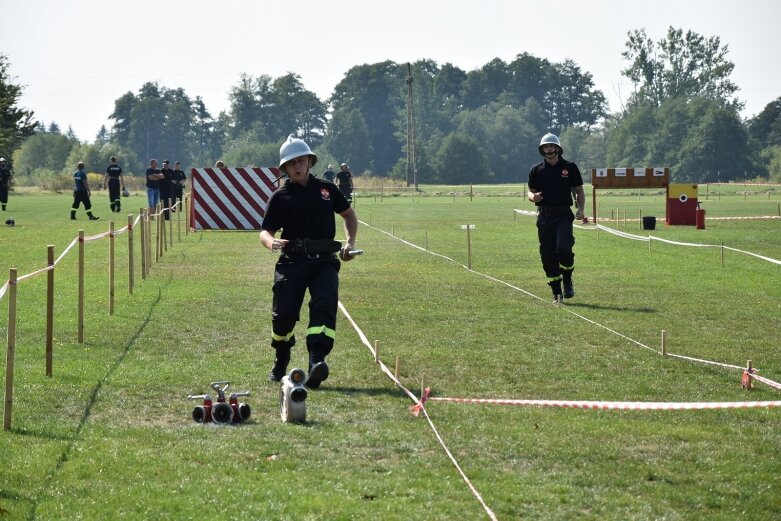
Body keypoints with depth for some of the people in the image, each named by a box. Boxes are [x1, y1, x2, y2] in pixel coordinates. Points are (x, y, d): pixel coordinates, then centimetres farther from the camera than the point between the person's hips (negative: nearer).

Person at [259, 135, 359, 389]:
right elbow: (265, 231, 8)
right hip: (292, 261, 0)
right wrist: (271, 242, -17)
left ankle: (317, 362, -34)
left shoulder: (326, 189, 15)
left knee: (324, 304, -23)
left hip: (324, 260, 0)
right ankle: (280, 364, 18)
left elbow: (349, 214, 28)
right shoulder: (281, 196, 10)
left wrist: (350, 241, 11)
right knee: (284, 313, -9)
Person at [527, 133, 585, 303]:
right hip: (544, 217, 2)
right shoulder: (537, 170, 9)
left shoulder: (569, 167, 5)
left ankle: (568, 281, 3)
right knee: (547, 255, 0)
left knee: (563, 249, -22)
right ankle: (556, 293, 9)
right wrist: (533, 197, -10)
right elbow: (530, 192, 14)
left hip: (563, 216, -2)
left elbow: (579, 191, 10)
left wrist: (581, 209, -6)